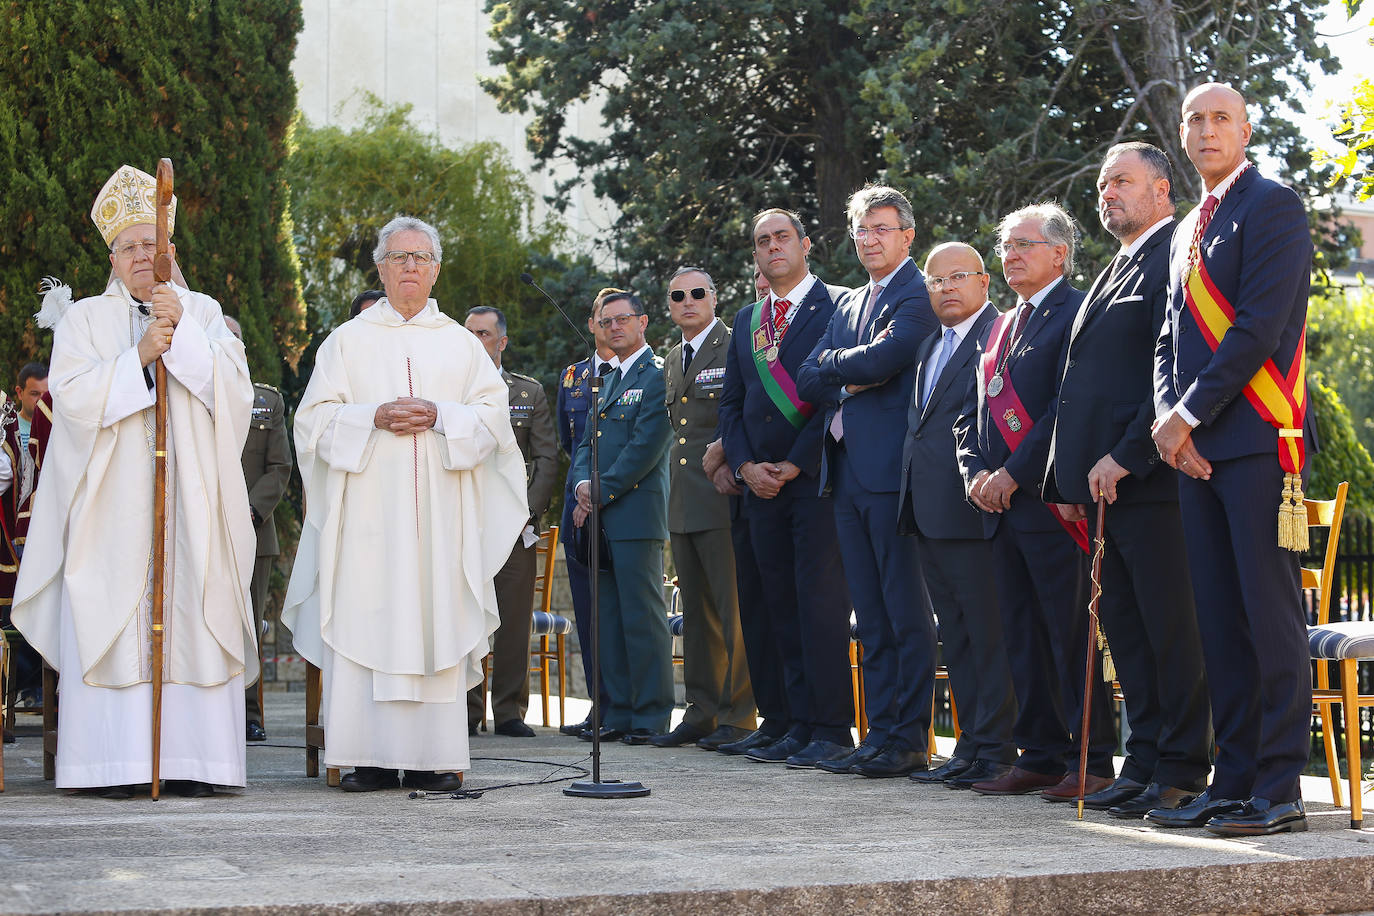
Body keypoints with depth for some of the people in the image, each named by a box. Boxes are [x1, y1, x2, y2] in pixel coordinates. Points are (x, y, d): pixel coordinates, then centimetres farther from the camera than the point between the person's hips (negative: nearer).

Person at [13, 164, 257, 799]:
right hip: (113, 502, -1)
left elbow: (234, 390, 0)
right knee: (114, 623, -8)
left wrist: (183, 333, -10)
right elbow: (71, 395, -4)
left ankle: (189, 760, -4)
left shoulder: (204, 314, 14)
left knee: (190, 621, -5)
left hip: (188, 496, 1)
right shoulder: (84, 319, 11)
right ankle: (119, 763, -7)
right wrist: (139, 354, -12)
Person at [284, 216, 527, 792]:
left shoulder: (461, 344, 15)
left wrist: (439, 417, -10)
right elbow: (315, 417, 4)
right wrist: (374, 417, -11)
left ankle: (433, 757, -3)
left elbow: (493, 417, 6)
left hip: (440, 513, 1)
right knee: (365, 625, -7)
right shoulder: (348, 340, 12)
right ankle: (372, 759, -5)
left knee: (438, 623, -4)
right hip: (368, 504, -1)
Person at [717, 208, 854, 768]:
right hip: (762, 484, 6)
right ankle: (798, 723, 9)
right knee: (781, 607, 5)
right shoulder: (746, 320, 19)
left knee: (820, 601, -10)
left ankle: (831, 729, -7)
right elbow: (731, 403, 20)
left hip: (816, 476, -6)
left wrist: (794, 464, -11)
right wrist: (745, 465, 3)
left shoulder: (836, 305, -2)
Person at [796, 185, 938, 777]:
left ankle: (911, 739, -3)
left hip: (893, 470, -8)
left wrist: (833, 363, 0)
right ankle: (880, 733, 13)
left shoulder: (921, 295, -4)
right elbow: (808, 381, 13)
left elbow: (882, 357, -19)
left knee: (907, 612, -6)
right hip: (847, 473, 8)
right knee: (871, 615, 9)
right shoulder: (848, 305, 22)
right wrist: (853, 379, -5)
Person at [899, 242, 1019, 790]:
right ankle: (971, 745, 18)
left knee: (988, 632, -5)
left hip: (973, 507, -9)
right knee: (956, 636, 12)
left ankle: (995, 750, -2)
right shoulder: (929, 347, 21)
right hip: (930, 513, 9)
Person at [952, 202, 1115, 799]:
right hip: (1003, 506, 8)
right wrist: (975, 472, 2)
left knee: (1071, 636, -6)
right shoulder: (1002, 326, 21)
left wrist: (1012, 475, -16)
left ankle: (1092, 763, -2)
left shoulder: (1076, 314, -6)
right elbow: (970, 412, 20)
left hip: (1051, 503, -8)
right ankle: (1041, 757, 15)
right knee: (1023, 639, 9)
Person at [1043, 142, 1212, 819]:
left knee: (1170, 625, -6)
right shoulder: (1113, 274, 23)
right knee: (1125, 628, 10)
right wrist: (1069, 481, 16)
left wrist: (1125, 456, -19)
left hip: (1150, 479, -10)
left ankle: (1181, 774, -1)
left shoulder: (1175, 260, -7)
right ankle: (1145, 762, 16)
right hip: (1103, 481, 10)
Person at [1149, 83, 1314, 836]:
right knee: (1219, 619, 7)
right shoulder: (1187, 232, 23)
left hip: (1257, 441, -8)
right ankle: (1234, 780, 11)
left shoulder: (1272, 206, -4)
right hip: (1198, 450, 8)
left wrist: (1189, 415, -12)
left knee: (1269, 612, -8)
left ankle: (1280, 791, -6)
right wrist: (1167, 419, 2)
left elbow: (1260, 328, -13)